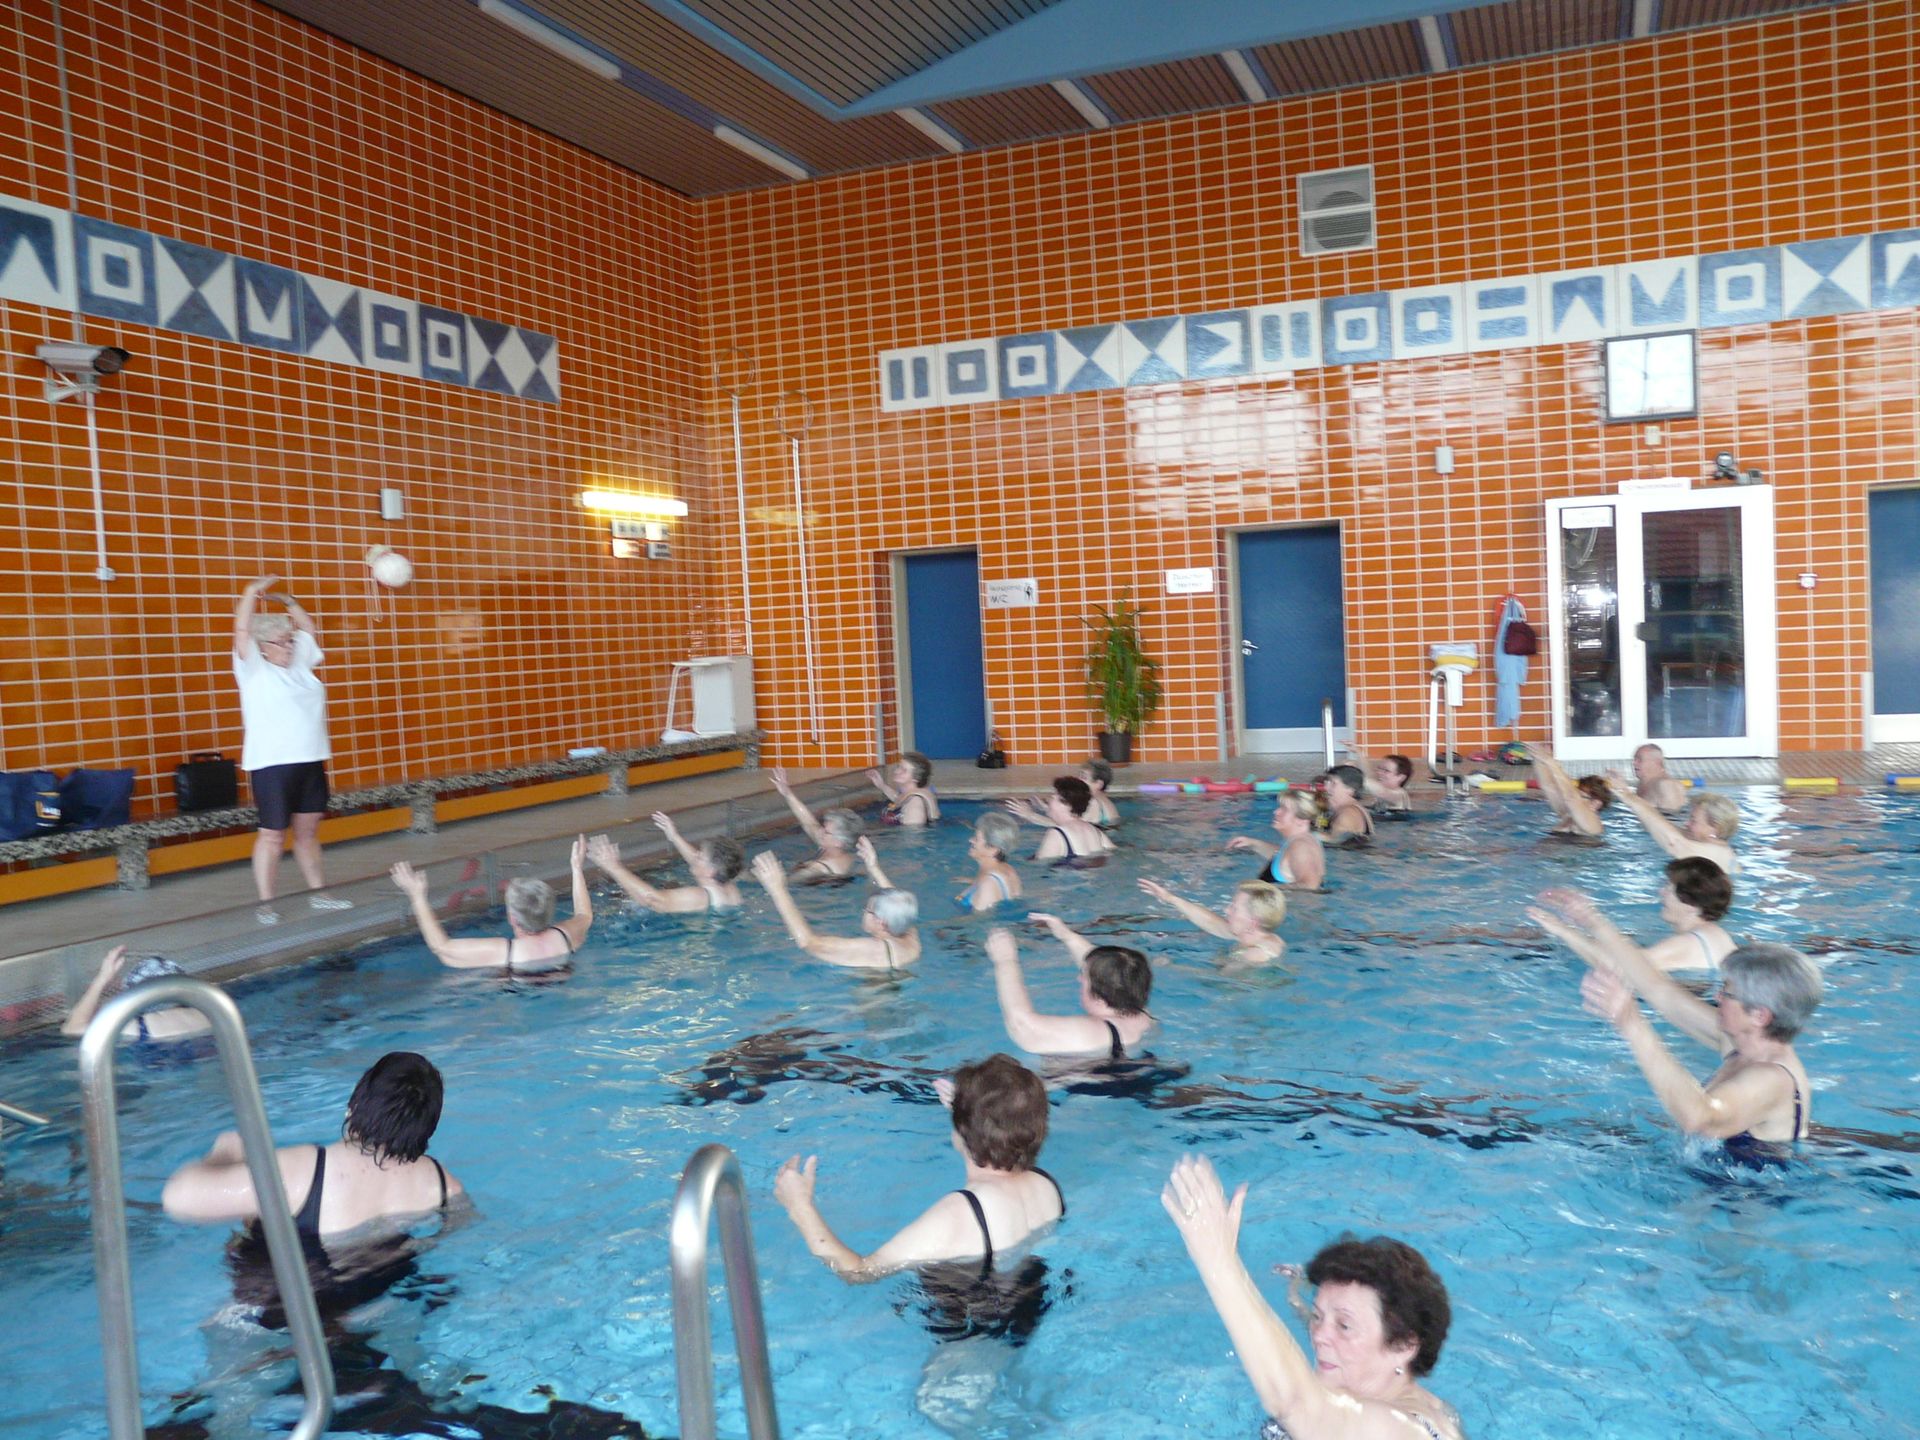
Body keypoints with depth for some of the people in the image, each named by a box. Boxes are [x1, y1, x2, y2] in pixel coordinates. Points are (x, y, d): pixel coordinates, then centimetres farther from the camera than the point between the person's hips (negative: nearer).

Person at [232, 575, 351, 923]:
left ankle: (318, 893, 19)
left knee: (308, 831, 12)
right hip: (272, 764, -6)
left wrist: (287, 601, 18)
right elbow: (242, 632, -12)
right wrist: (252, 594, -11)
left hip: (310, 760, 6)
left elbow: (309, 629, 24)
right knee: (273, 835, -3)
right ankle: (265, 904, 3)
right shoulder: (253, 669, -1)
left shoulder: (300, 664, 14)